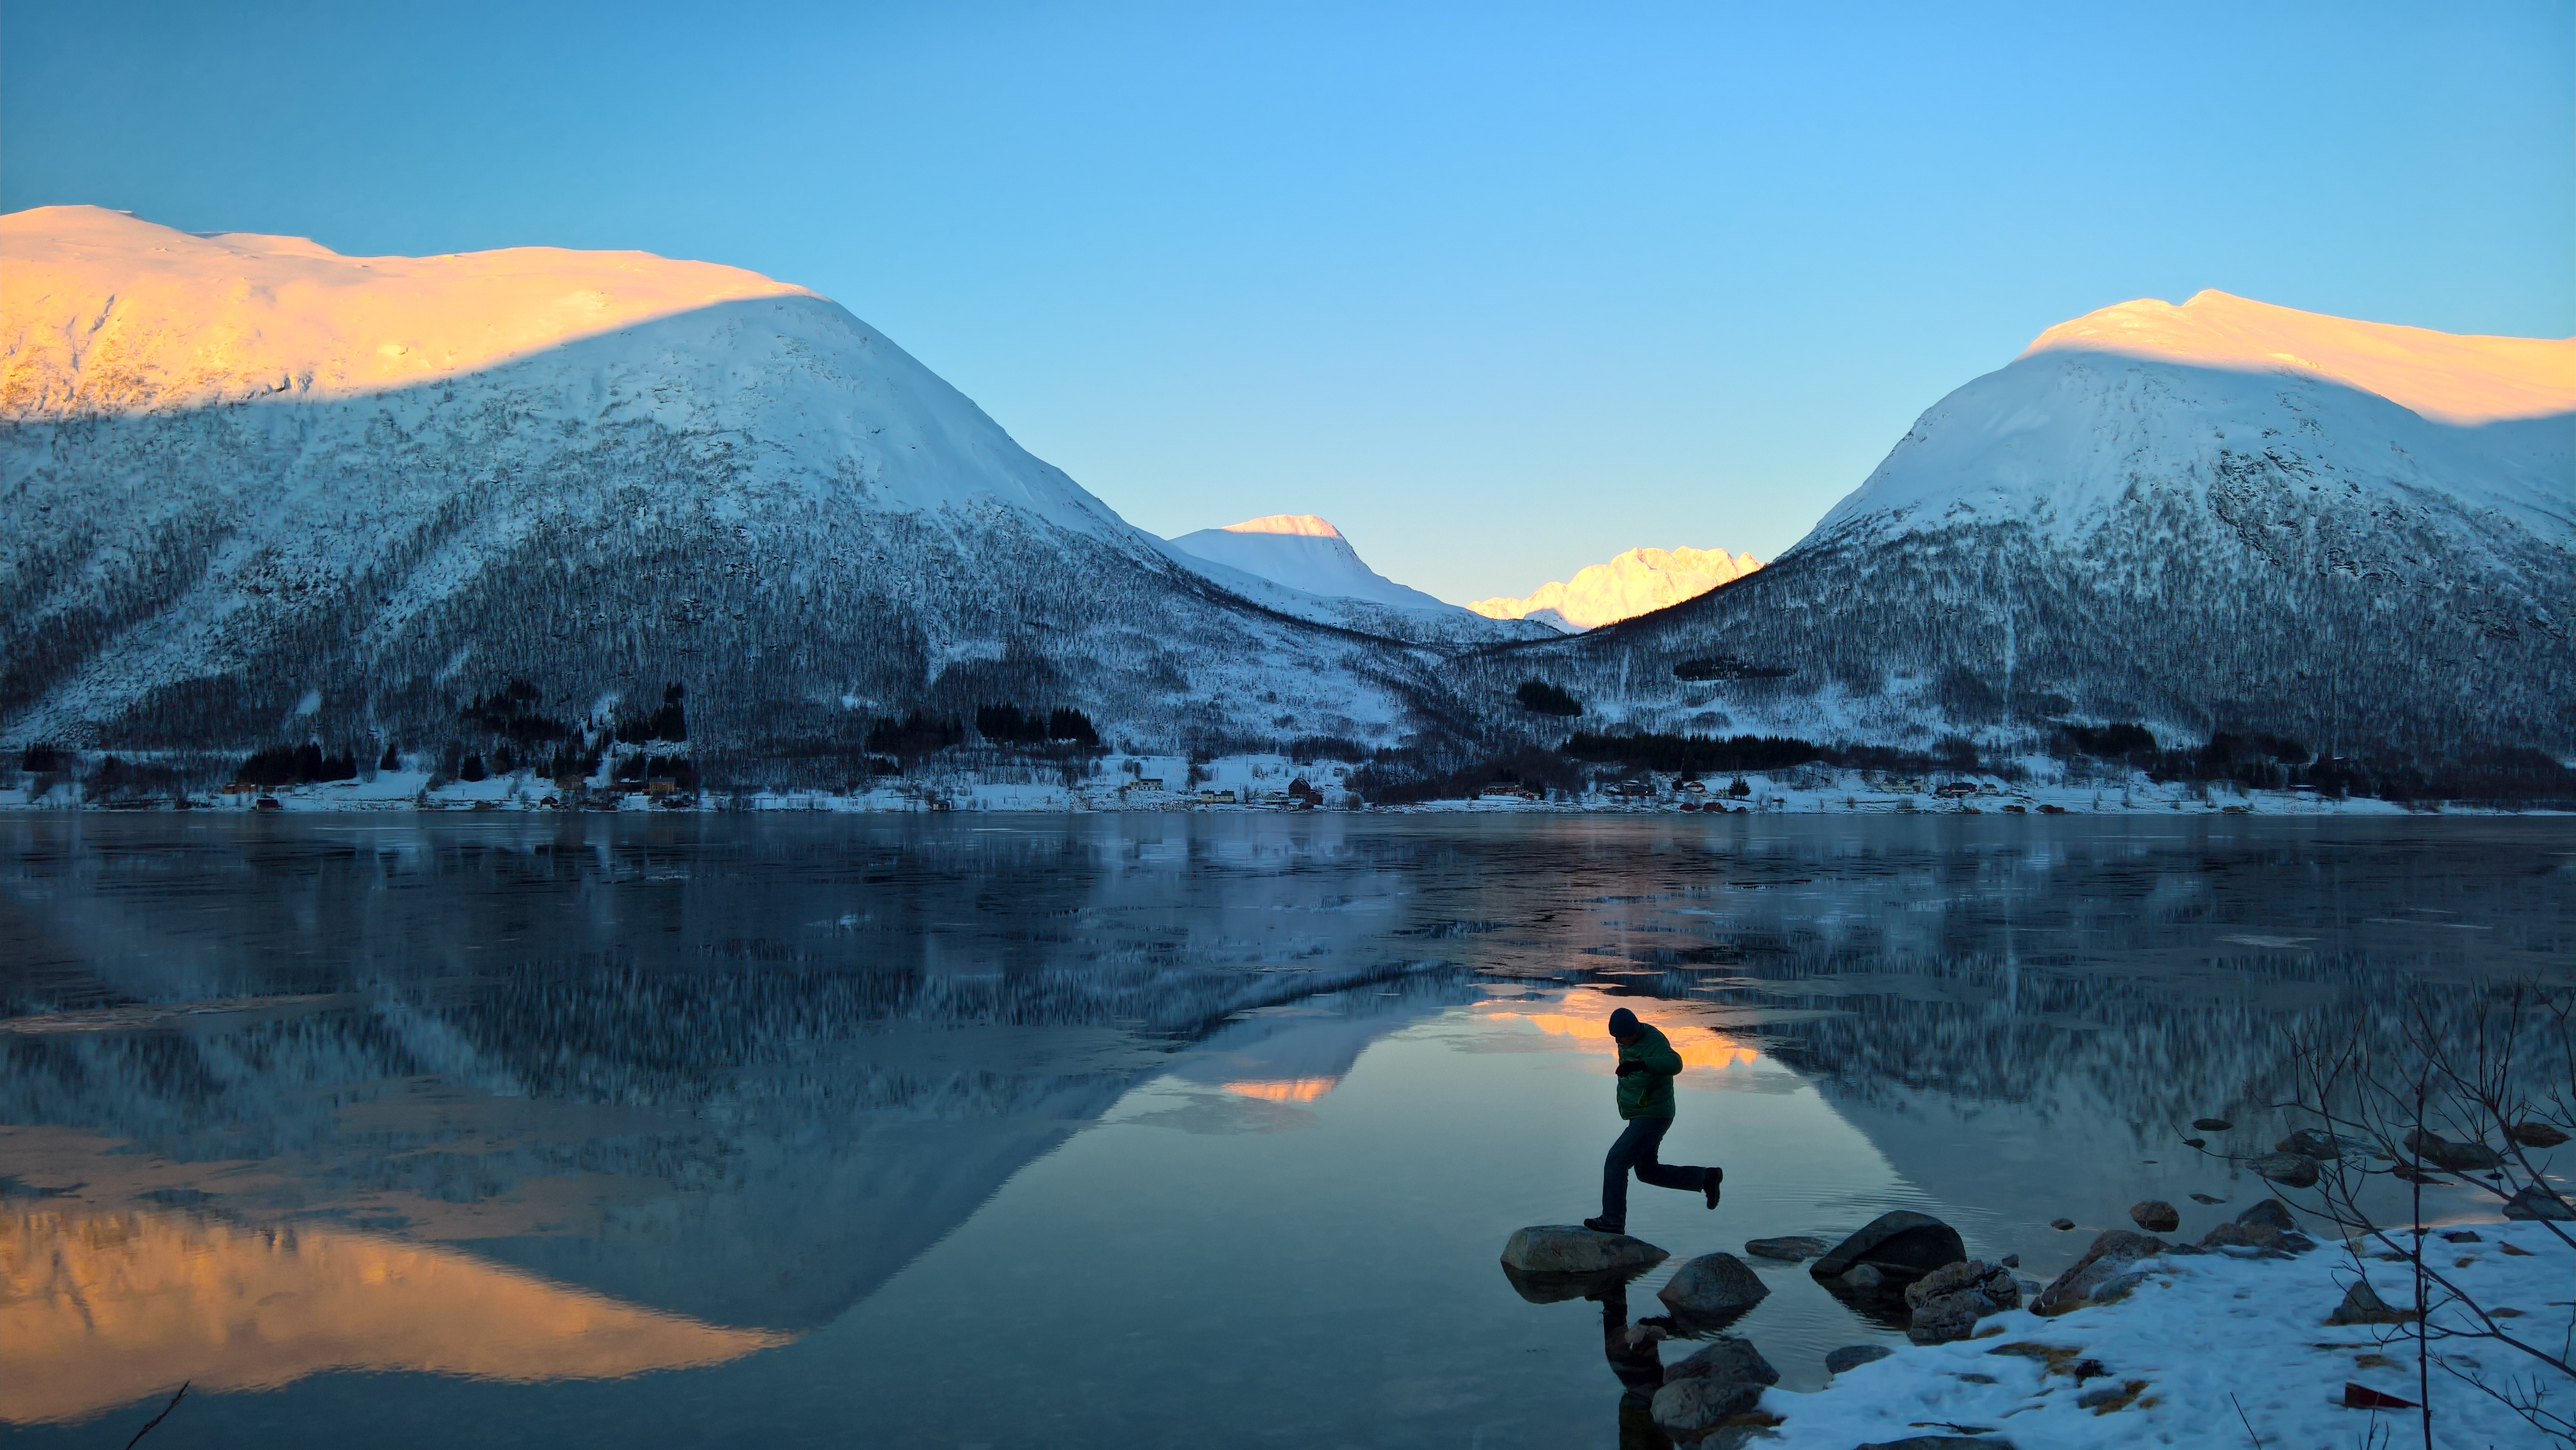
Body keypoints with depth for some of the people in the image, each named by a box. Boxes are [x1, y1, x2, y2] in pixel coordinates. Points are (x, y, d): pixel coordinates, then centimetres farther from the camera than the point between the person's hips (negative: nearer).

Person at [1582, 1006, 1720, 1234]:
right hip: (1640, 1117, 10)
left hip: (1653, 1118, -10)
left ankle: (1613, 1220, -5)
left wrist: (1639, 1064, -59)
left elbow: (1674, 1064, -45)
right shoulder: (1627, 1041, 5)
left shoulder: (1654, 1042, -23)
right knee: (1647, 1172, 17)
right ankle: (1706, 1179, 27)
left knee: (1616, 1162, -12)